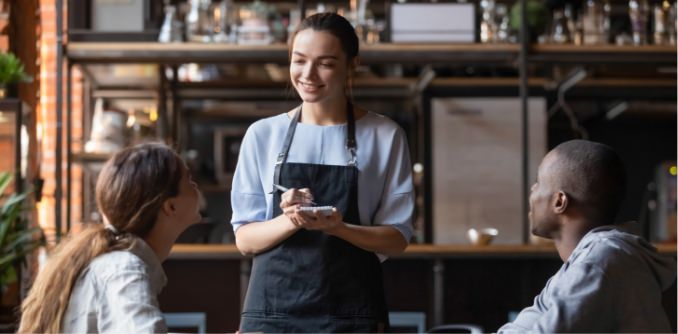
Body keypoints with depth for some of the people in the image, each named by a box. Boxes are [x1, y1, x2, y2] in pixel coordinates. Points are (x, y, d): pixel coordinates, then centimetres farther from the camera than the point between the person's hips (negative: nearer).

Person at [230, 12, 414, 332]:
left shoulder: (384, 136, 3)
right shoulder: (262, 134, 6)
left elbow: (397, 238, 2)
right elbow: (245, 238, 5)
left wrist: (338, 228, -17)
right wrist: (292, 221, -15)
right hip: (272, 306, 1)